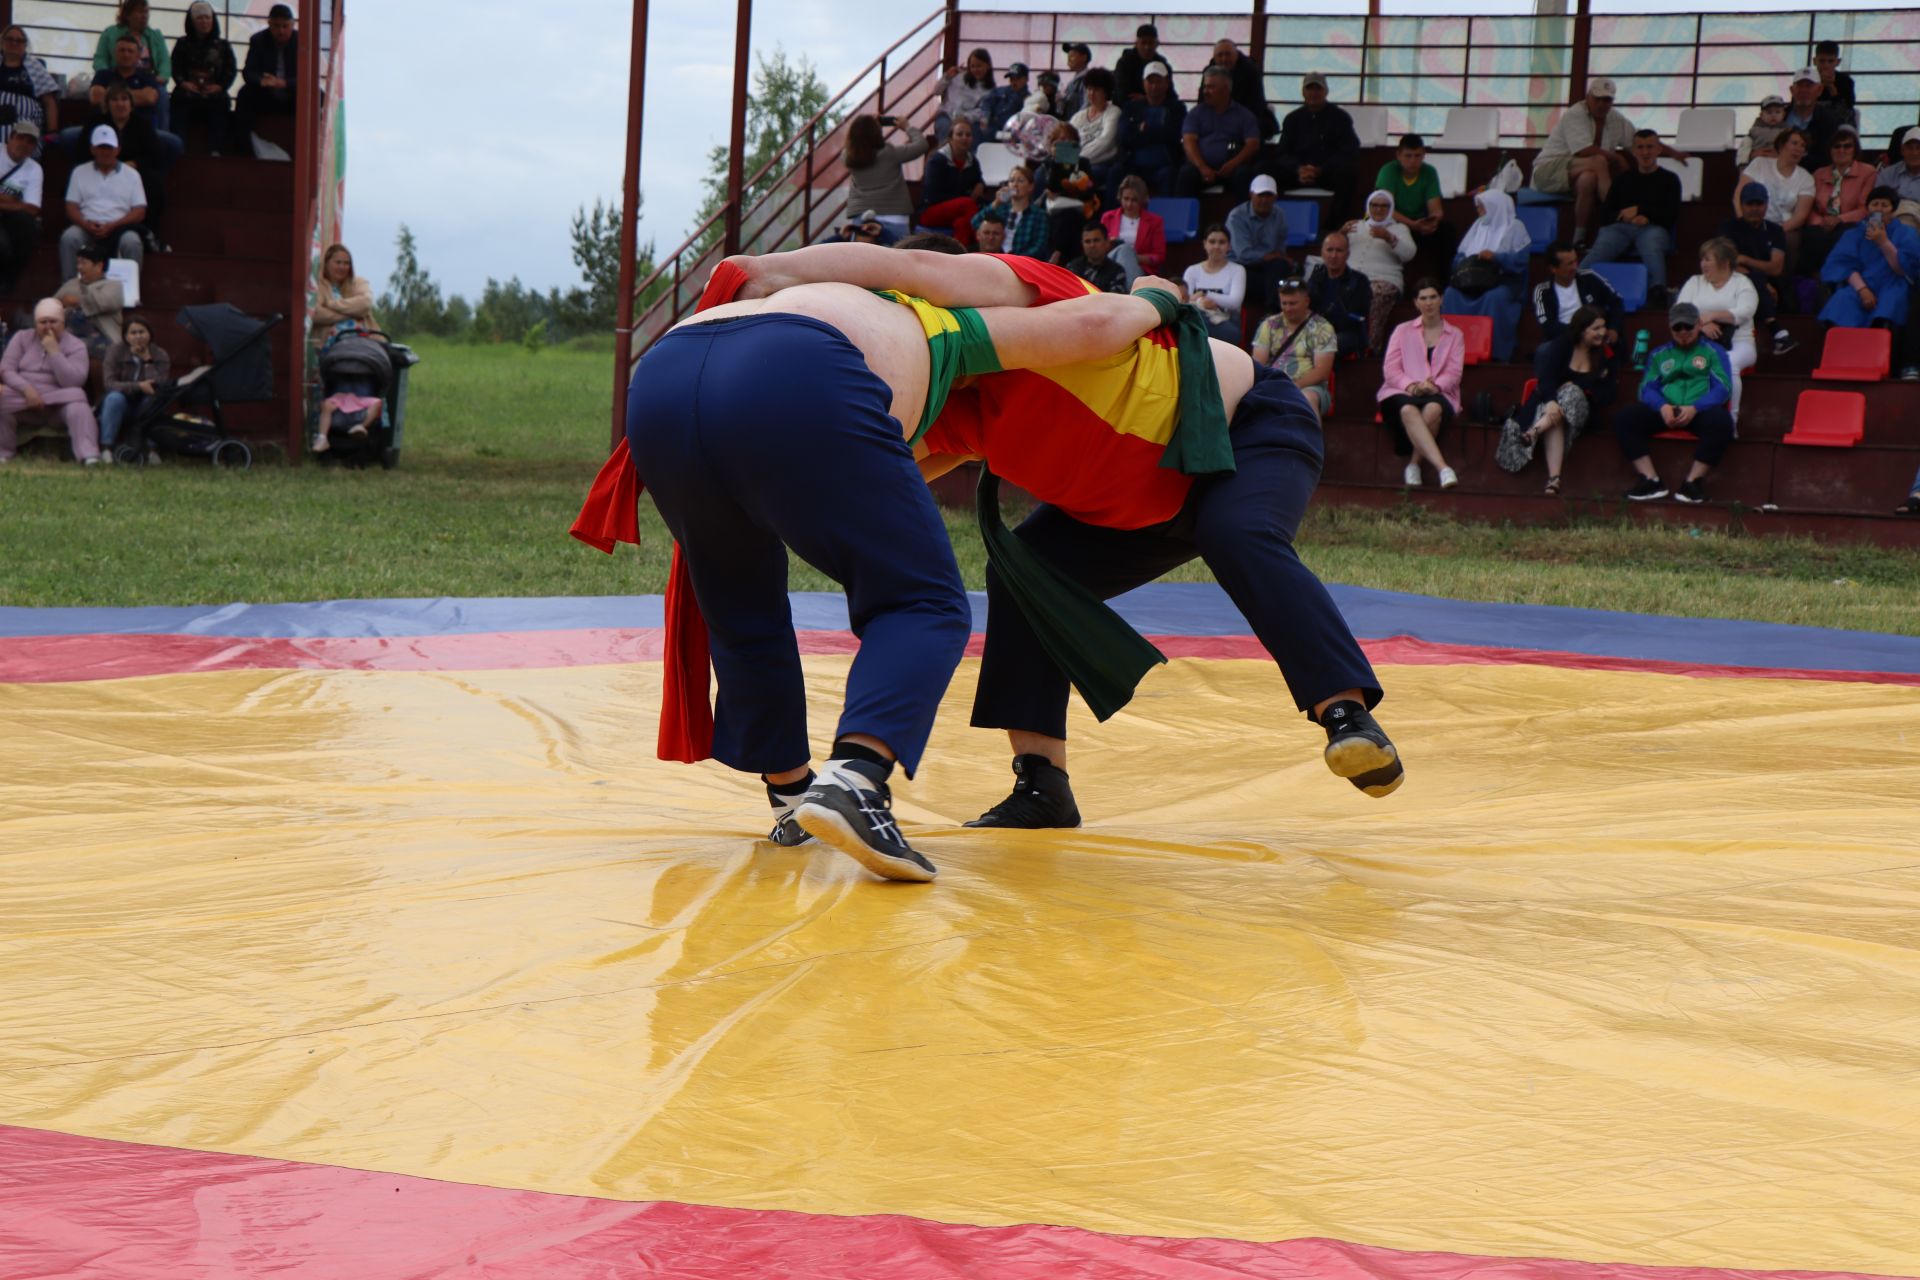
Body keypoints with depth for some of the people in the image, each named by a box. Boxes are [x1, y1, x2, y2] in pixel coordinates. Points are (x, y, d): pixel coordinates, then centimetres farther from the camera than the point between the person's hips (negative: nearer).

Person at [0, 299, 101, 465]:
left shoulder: (75, 346, 2)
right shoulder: (22, 338, 11)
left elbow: (73, 382, -12)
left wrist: (54, 351, -16)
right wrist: (26, 388, -18)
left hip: (58, 400, -1)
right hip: (23, 396, 1)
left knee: (77, 406, -33)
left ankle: (89, 457, -47)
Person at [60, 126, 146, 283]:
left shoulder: (131, 175, 13)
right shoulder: (80, 172, 17)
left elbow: (139, 212, 4)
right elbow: (72, 207, 10)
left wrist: (111, 226, -12)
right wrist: (86, 224, -14)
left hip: (118, 228, -1)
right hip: (87, 227, 1)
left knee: (132, 241, -34)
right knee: (69, 237, -31)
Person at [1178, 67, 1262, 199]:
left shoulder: (1244, 115, 15)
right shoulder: (1196, 113, 17)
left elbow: (1253, 144, 3)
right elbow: (1189, 142, 4)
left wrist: (1233, 164, -16)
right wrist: (1202, 168, -15)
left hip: (1230, 168, 0)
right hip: (1201, 166, 0)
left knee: (1244, 174, -33)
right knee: (1186, 173, -32)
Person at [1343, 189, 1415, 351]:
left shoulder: (1399, 228, 21)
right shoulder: (1357, 225, 31)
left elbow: (1409, 253, 2)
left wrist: (1388, 238, -15)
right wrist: (1342, 233, -1)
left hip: (1383, 279, -2)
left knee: (1375, 297, -39)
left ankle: (1370, 349, -41)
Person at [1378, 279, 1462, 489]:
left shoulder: (1455, 336, 21)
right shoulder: (1403, 331, 21)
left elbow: (1454, 373, 7)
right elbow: (1389, 369, 8)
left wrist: (1435, 385, -16)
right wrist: (1410, 385, -12)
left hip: (1437, 394, 0)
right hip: (1402, 393, 0)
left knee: (1433, 409, -40)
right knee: (1409, 410, -39)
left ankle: (1414, 463, -28)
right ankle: (1443, 468, -53)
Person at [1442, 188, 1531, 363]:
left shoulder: (1515, 227, 6)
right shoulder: (1478, 225, 23)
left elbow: (1520, 259, -8)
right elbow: (1460, 255, 18)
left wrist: (1496, 257, -21)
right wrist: (1466, 263, -6)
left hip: (1504, 280, -5)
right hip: (1474, 279, 5)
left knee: (1494, 297, -38)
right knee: (1452, 293, -26)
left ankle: (1494, 351, -36)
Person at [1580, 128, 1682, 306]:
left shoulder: (1669, 179, 21)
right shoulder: (1623, 179, 28)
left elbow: (1672, 216, 11)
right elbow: (1605, 213, 19)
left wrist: (1640, 210, 1)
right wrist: (1624, 216, -3)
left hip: (1652, 227, -1)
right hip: (1620, 227, 2)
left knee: (1652, 250, -40)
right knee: (1600, 248, -34)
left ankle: (1658, 292, -66)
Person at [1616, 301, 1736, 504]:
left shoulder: (1714, 351, 13)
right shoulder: (1658, 354, 22)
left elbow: (1722, 388, 0)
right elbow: (1647, 388, 11)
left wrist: (1694, 408, -17)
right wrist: (1662, 406, -13)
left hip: (1701, 411, -2)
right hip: (1664, 411, 2)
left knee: (1721, 421, -37)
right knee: (1624, 417, -22)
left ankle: (1692, 481, -27)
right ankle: (1650, 480, -26)